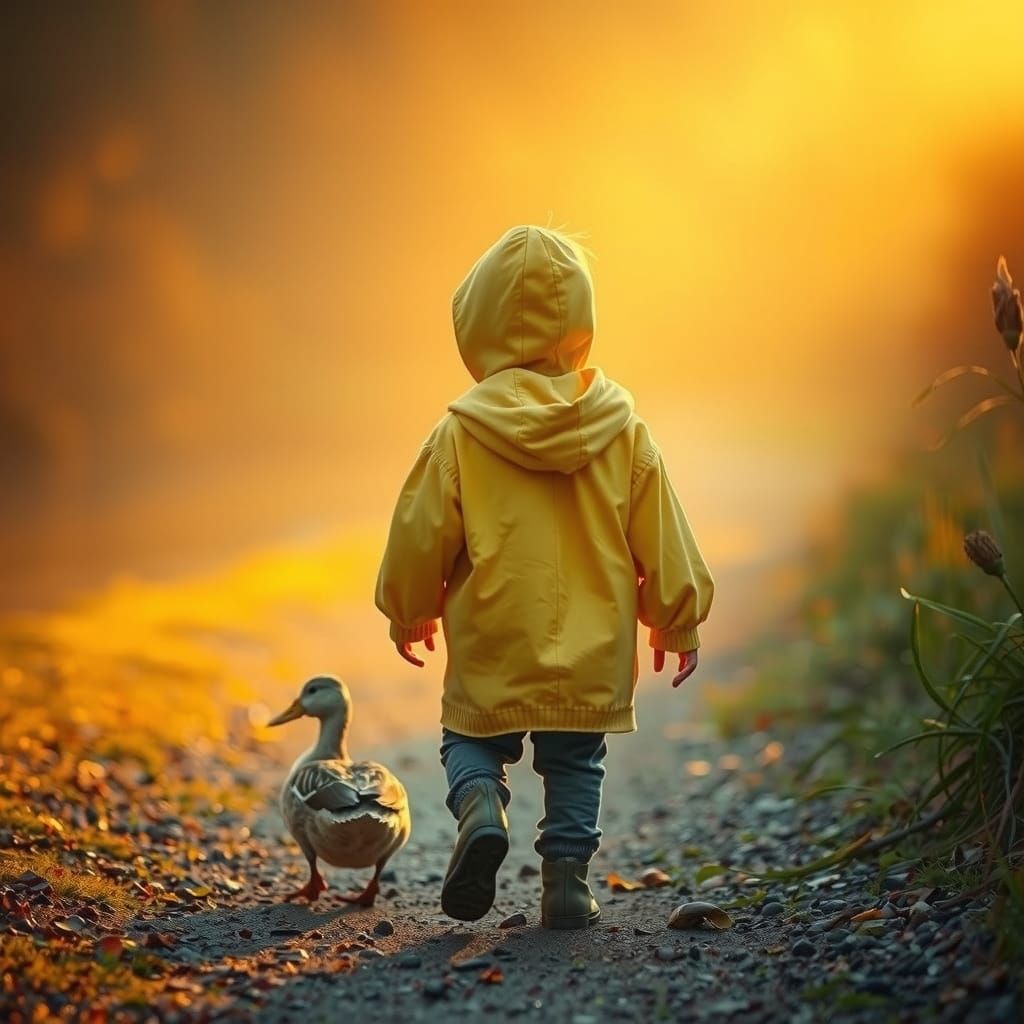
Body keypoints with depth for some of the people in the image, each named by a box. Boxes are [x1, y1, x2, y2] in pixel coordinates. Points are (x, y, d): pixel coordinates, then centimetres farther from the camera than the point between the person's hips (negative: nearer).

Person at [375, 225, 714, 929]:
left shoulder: (462, 432, -9)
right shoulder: (624, 432, -3)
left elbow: (421, 533, -2)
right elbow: (662, 542, 2)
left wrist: (409, 613, 16)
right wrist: (679, 623, 15)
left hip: (490, 654, -1)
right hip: (592, 656, 1)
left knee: (471, 741, 18)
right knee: (574, 766, 16)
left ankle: (482, 807, -10)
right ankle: (566, 878, 10)